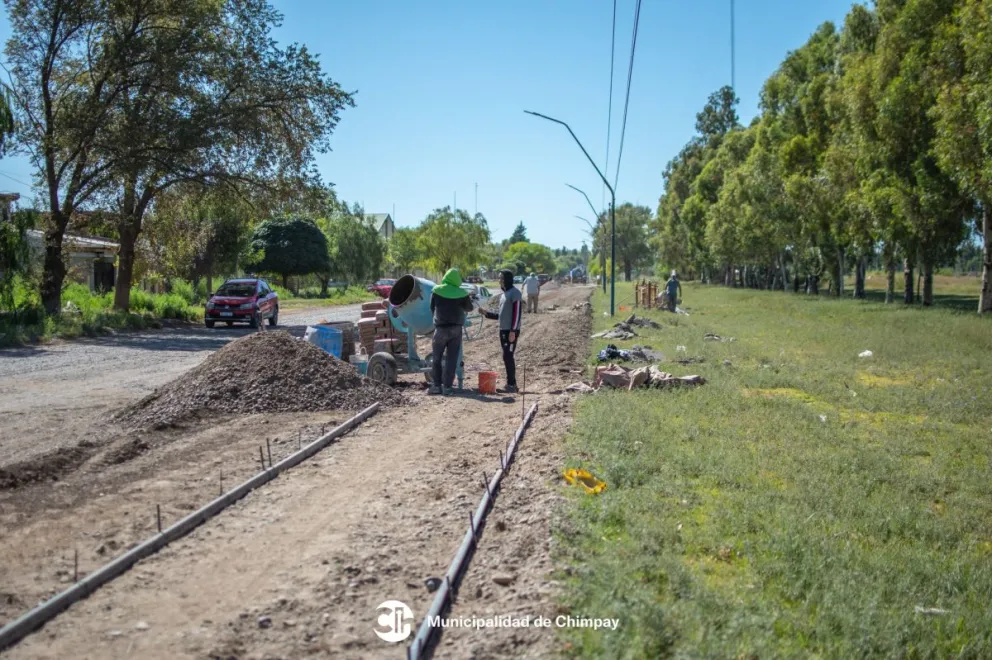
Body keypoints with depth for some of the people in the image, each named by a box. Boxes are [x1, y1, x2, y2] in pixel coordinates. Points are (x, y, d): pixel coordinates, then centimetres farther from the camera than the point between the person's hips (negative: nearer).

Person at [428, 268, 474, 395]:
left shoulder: (436, 290, -6)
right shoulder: (462, 293, -5)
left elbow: (432, 308, 4)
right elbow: (469, 308, 9)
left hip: (441, 328, -1)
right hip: (456, 328, 1)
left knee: (437, 358, 9)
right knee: (452, 359, 4)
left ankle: (436, 385, 6)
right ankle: (447, 386, 2)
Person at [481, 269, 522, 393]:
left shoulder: (515, 293, -10)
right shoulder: (504, 294, 18)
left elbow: (516, 314, -17)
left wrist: (513, 331, -22)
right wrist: (486, 313, 13)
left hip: (511, 331, -9)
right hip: (503, 330, 9)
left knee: (508, 356, -9)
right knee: (507, 357, 10)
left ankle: (512, 385, -4)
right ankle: (510, 383, 16)